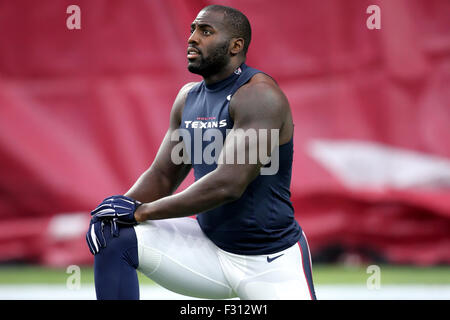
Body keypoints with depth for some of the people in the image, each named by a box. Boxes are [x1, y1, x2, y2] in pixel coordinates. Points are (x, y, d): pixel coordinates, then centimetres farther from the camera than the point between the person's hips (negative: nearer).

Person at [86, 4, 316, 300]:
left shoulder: (259, 95, -19)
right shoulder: (188, 98, 6)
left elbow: (227, 184, -27)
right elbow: (162, 175, 10)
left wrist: (142, 211, -22)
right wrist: (124, 205, -12)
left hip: (272, 263, -6)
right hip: (209, 248, 6)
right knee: (114, 237, -12)